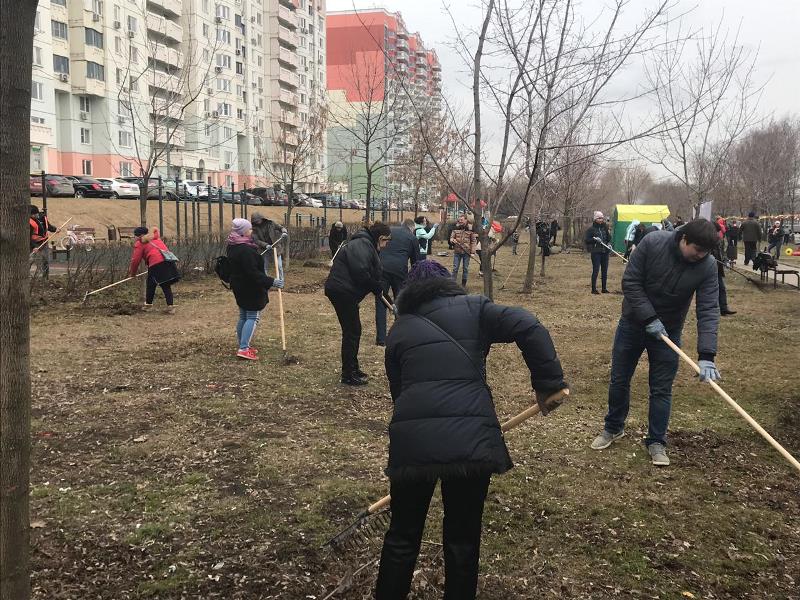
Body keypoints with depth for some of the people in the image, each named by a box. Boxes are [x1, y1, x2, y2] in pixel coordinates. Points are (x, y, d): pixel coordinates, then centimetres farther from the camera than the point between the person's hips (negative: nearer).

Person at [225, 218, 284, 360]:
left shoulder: (233, 247, 9)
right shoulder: (245, 250, -25)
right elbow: (253, 272, -28)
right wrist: (271, 282, -26)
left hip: (239, 286, 10)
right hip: (250, 288, -10)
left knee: (243, 316, 17)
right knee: (253, 317, -5)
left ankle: (242, 346, 26)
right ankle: (244, 349, -10)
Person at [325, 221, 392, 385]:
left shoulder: (369, 246, 18)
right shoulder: (362, 245, -16)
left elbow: (374, 275, 23)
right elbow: (360, 272, -27)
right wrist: (376, 287, -12)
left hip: (342, 291, 11)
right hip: (342, 291, -11)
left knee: (353, 330, 17)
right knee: (352, 331, -6)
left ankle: (352, 369, 28)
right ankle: (348, 375, 1)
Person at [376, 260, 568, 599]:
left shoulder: (399, 330, 19)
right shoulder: (472, 308, 12)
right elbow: (529, 329, -1)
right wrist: (548, 383, 5)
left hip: (411, 438, 2)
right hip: (470, 437, -1)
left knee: (403, 534, 18)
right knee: (463, 536, 15)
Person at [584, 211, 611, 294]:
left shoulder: (605, 228, 12)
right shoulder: (591, 229, -1)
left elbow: (609, 238, 10)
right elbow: (586, 240, -4)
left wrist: (607, 229, -5)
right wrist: (594, 239, -16)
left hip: (605, 252, 5)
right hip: (596, 252, -5)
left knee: (605, 270, 8)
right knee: (596, 270, -7)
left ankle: (604, 288, 16)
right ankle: (594, 289, -1)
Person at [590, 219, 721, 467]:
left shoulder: (708, 266, -19)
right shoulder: (652, 242, -23)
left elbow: (708, 311, -23)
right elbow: (630, 282, -18)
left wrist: (706, 356, -31)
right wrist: (649, 318, -23)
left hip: (668, 331, 0)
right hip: (633, 323, 0)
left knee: (662, 389, 3)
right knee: (619, 380, 12)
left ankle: (656, 442, 19)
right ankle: (614, 428, 33)